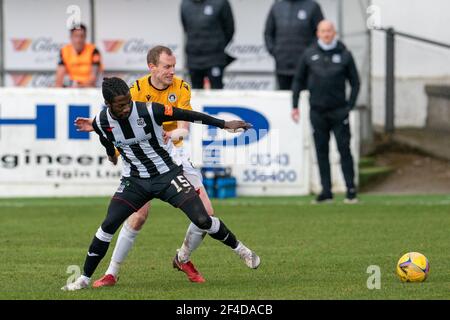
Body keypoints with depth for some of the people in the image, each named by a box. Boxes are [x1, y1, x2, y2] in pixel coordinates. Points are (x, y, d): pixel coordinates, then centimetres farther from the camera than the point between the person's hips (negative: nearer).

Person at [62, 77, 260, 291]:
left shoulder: (149, 111, -23)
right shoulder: (101, 123, -12)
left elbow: (186, 115, -14)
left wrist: (224, 124, -10)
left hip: (167, 175, -2)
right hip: (134, 181, 2)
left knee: (202, 220, -11)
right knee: (109, 224, -10)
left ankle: (240, 249, 13)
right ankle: (84, 278, 2)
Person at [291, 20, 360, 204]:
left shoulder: (344, 55, 2)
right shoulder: (309, 55, 6)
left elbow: (355, 82, 7)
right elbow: (298, 80, 13)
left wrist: (350, 106, -2)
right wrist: (295, 105, 7)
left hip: (338, 111, -2)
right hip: (317, 111, 2)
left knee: (344, 149, -5)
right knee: (321, 151, 4)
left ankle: (351, 190, -3)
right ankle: (326, 191, 8)